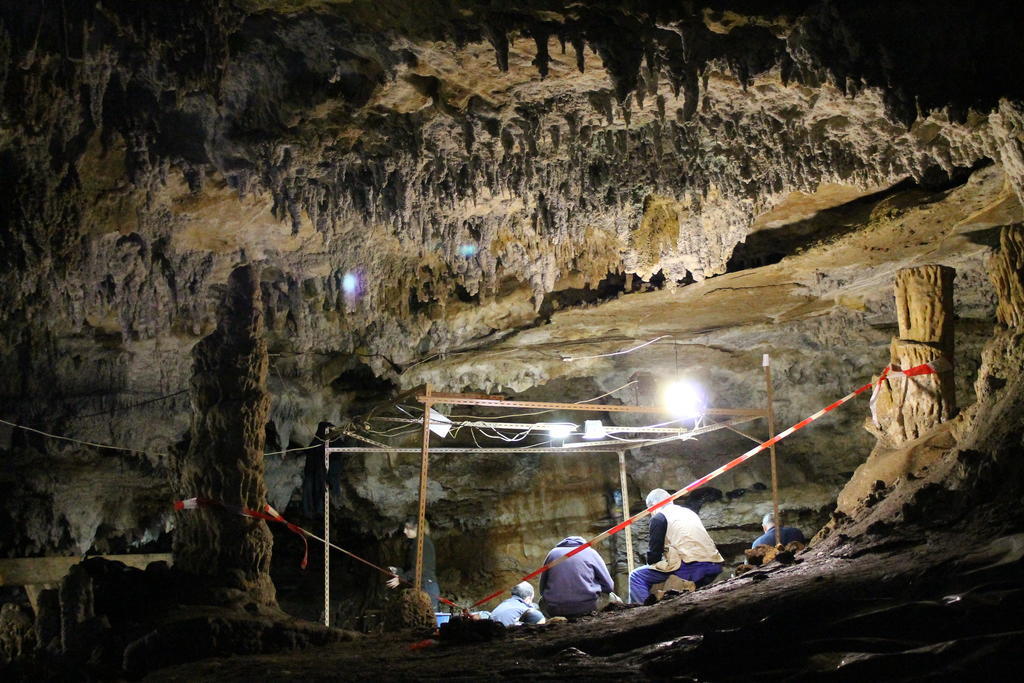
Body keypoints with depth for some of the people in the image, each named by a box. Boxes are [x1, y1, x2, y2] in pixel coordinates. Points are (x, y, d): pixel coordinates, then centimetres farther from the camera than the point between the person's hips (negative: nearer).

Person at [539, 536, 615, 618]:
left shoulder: (553, 553, 15)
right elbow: (609, 586, 9)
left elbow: (542, 589, 16)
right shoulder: (591, 552, 10)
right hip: (586, 607, -1)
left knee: (541, 602, 31)